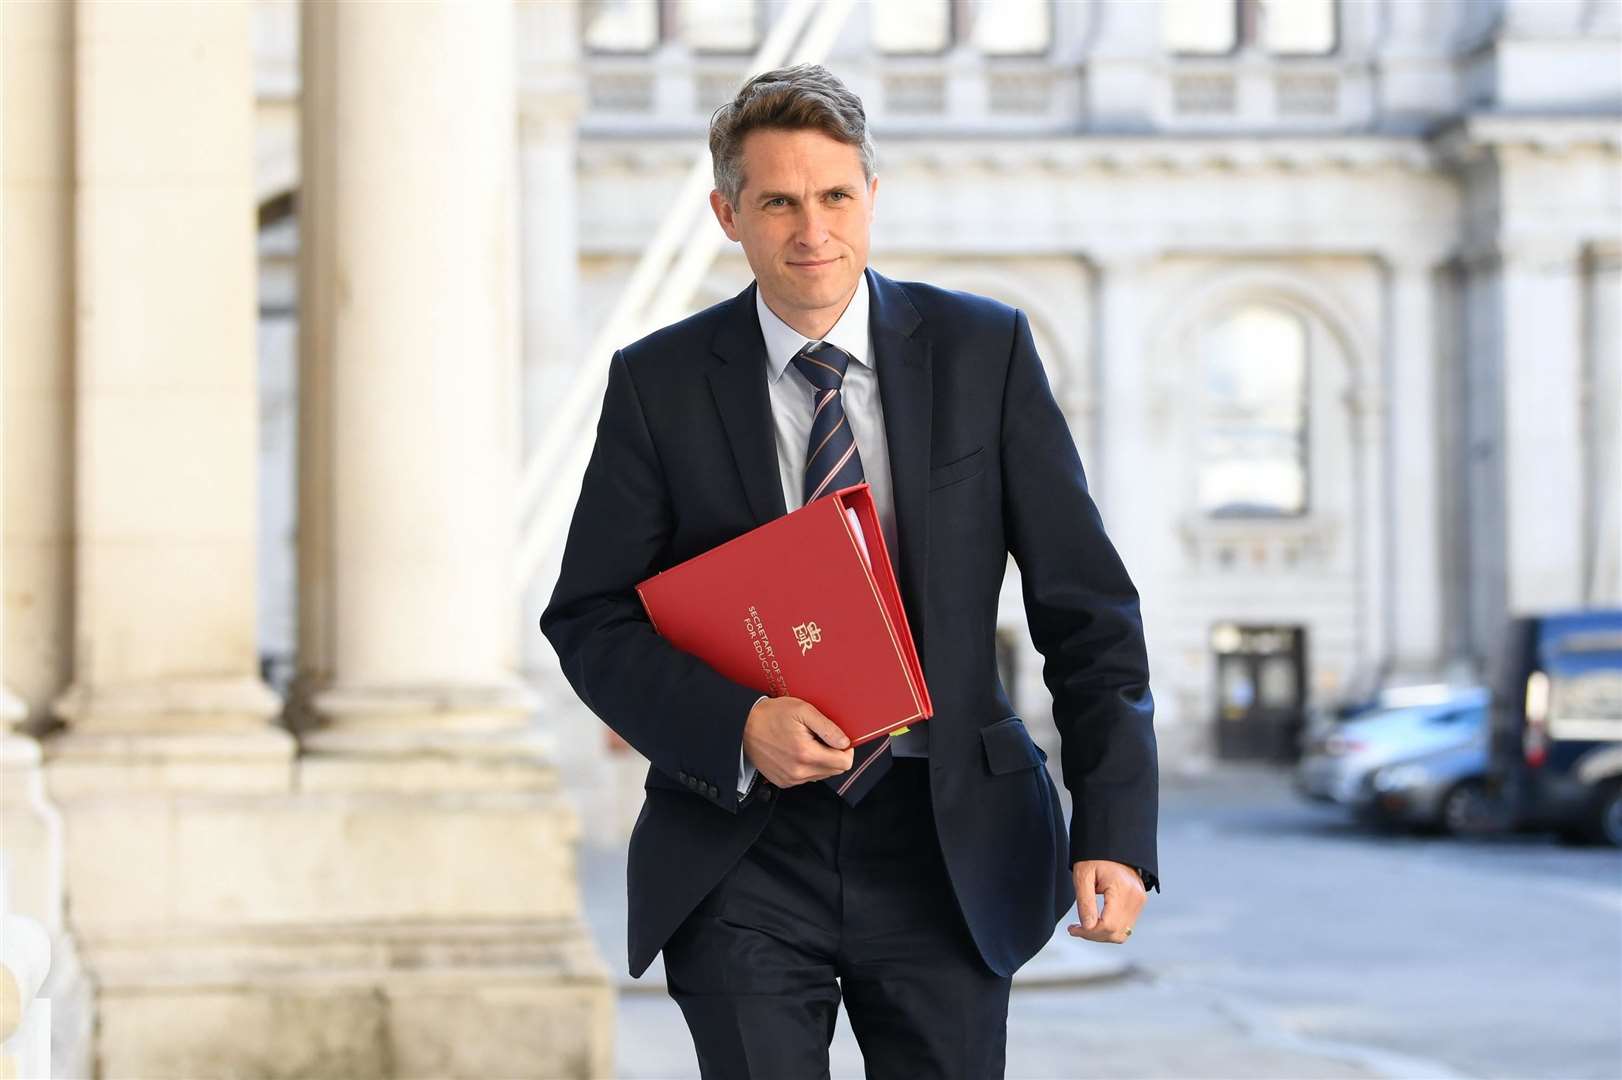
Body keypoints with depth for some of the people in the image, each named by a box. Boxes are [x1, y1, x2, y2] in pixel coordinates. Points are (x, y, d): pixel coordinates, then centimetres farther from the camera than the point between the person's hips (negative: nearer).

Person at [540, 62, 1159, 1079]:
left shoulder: (985, 349, 0)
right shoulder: (661, 382, -1)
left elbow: (1084, 604, 0)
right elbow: (589, 618, 2)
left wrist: (1114, 826, -8)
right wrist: (740, 725, -16)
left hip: (947, 845, 1)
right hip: (744, 851, 0)